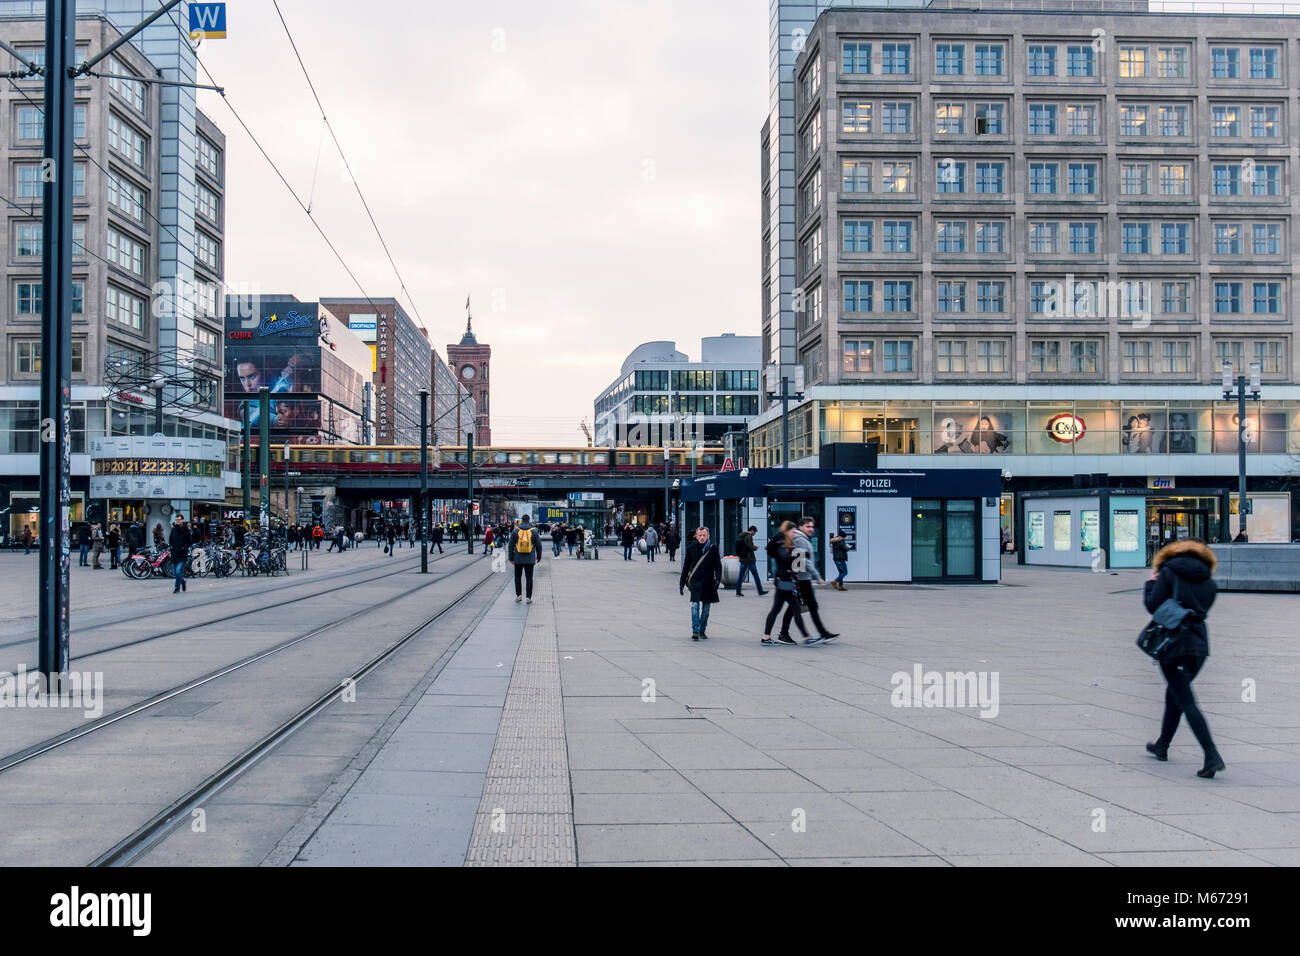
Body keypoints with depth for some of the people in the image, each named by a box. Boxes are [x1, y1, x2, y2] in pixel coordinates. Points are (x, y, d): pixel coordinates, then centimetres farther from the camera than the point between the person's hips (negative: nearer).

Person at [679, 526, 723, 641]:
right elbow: (686, 566, 8)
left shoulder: (713, 549, 2)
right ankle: (695, 631, -13)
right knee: (695, 606, -12)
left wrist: (718, 579, -9)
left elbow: (718, 566, 6)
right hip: (695, 582, -1)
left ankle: (702, 631, 18)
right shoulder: (691, 548, 1)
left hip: (708, 583, 1)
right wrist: (682, 582, 7)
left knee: (706, 609, 8)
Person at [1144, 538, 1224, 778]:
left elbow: (1153, 605, -9)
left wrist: (1151, 583, 8)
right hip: (1199, 644, 6)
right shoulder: (1209, 582, 10)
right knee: (1174, 693, 23)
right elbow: (1201, 611, 16)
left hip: (1173, 644, -5)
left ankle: (1212, 756, -16)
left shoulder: (1168, 572, -3)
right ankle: (1162, 745, 33)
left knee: (1186, 702, -6)